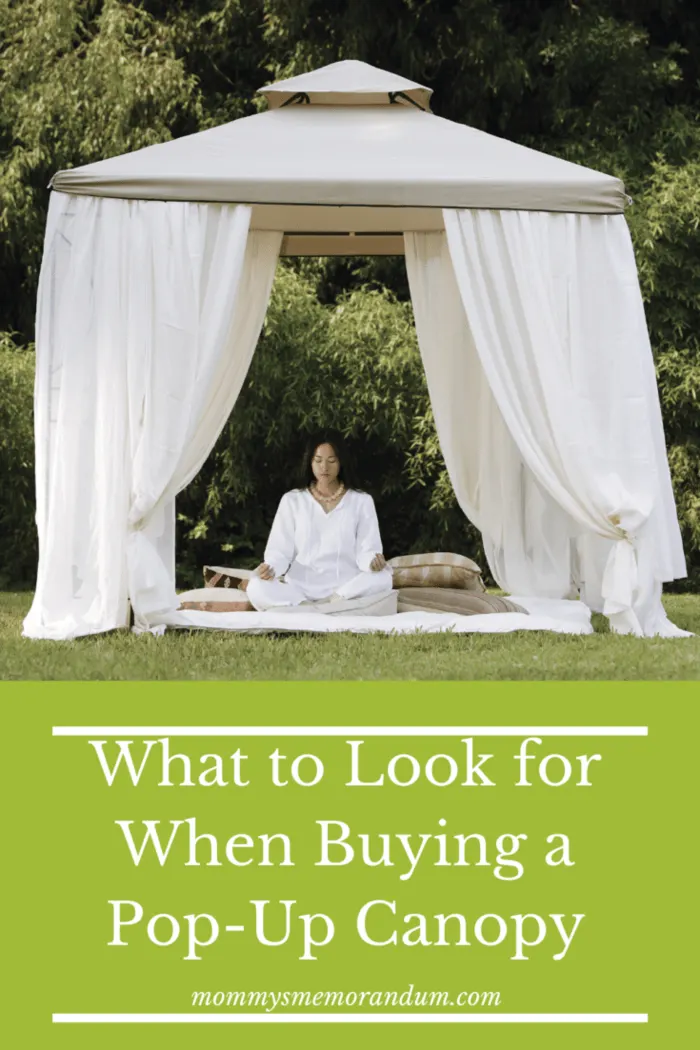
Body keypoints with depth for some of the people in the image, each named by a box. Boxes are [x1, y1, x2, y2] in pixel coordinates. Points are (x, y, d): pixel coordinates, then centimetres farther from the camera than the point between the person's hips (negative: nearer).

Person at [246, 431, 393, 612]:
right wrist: (270, 568, -20)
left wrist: (373, 561, -25)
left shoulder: (361, 501, 9)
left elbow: (366, 550, 0)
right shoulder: (292, 500, 10)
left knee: (382, 578, -32)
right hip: (301, 587, 0)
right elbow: (280, 550, 4)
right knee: (257, 588, -30)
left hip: (346, 587, 0)